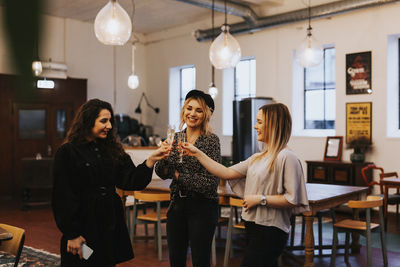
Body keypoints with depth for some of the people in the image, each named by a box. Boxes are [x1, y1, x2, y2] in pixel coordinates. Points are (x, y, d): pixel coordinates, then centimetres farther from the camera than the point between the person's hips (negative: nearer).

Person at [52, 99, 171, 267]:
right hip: (83, 227, -5)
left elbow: (131, 181, 2)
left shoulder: (112, 150, 10)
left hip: (110, 227, 5)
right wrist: (72, 234, -13)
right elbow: (63, 197, -10)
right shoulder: (67, 152, -8)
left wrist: (151, 160, -12)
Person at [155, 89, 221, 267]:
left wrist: (178, 175, -10)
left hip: (202, 207, -5)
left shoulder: (211, 140, -10)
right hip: (177, 204, 5)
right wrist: (163, 156, -15)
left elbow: (210, 181, -16)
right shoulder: (176, 137, 7)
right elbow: (162, 173, 5)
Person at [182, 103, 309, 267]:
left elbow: (293, 200, -19)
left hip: (270, 233, -8)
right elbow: (226, 173, 11)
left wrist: (260, 199, -16)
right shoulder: (257, 158, 13)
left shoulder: (286, 158, -14)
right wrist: (197, 154, 10)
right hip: (253, 228, 8)